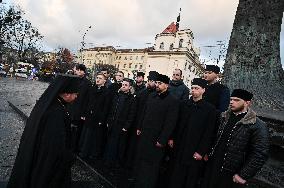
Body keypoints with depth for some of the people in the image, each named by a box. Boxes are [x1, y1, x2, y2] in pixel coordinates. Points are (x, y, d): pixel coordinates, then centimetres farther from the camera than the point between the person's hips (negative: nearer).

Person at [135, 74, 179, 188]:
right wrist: (139, 127, 13)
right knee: (141, 161, 16)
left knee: (151, 164, 9)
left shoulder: (172, 101, -13)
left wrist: (162, 140, -15)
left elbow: (170, 123, -15)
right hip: (144, 135, 6)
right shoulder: (151, 96, 6)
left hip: (156, 139, -6)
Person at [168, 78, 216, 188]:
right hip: (180, 149, 3)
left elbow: (208, 133, -7)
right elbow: (177, 124, 9)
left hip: (195, 152, -3)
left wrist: (201, 152, -9)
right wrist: (172, 139, 4)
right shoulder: (184, 104, 4)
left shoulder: (210, 109, -6)